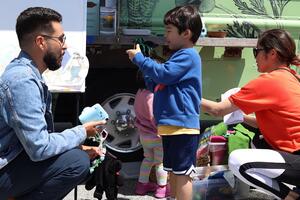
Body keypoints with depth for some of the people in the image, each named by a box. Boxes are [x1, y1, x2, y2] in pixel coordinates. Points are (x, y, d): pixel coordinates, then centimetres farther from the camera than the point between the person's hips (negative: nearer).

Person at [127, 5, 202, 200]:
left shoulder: (188, 56, -11)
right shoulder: (180, 56, 22)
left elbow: (163, 74, -22)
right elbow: (157, 86, 23)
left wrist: (139, 58, -10)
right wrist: (143, 65, 10)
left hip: (182, 125, -11)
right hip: (171, 125, 11)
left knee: (182, 173, -5)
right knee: (173, 172, 18)